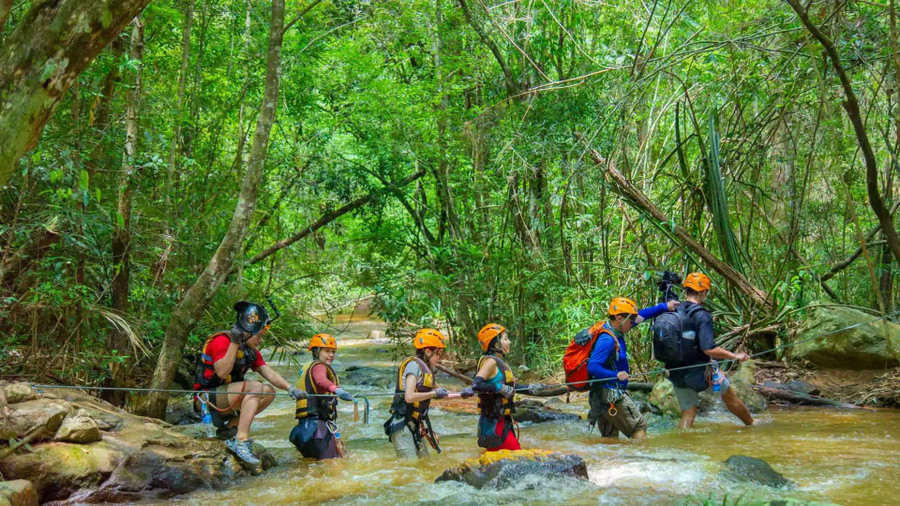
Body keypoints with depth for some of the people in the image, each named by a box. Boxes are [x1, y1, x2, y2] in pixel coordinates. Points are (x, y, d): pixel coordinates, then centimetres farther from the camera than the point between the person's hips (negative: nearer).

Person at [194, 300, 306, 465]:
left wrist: (290, 388, -13)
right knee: (255, 387, -28)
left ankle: (229, 427, -4)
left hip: (228, 398, 9)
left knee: (269, 392, -6)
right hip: (208, 398, -9)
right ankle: (241, 440, -34)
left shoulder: (251, 351, 10)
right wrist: (235, 343, -28)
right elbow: (221, 372, -27)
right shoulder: (221, 341, -15)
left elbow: (269, 373, 3)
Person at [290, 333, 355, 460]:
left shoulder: (307, 368, 23)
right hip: (318, 421, -10)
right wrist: (336, 390, -46)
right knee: (334, 462, -15)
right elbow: (320, 380, -29)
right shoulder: (319, 366, -7)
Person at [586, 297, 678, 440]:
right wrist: (616, 375, -32)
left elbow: (641, 315, 17)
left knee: (609, 437, 12)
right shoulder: (607, 340, -22)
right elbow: (592, 367, -28)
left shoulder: (615, 330, 7)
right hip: (611, 396, -10)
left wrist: (665, 306, 20)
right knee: (639, 426, 0)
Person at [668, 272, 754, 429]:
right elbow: (708, 349, -26)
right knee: (730, 395, 21)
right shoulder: (702, 316, -19)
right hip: (699, 372, -4)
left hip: (676, 374, 4)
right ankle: (752, 425, 41)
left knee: (687, 413, 16)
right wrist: (735, 356, -16)